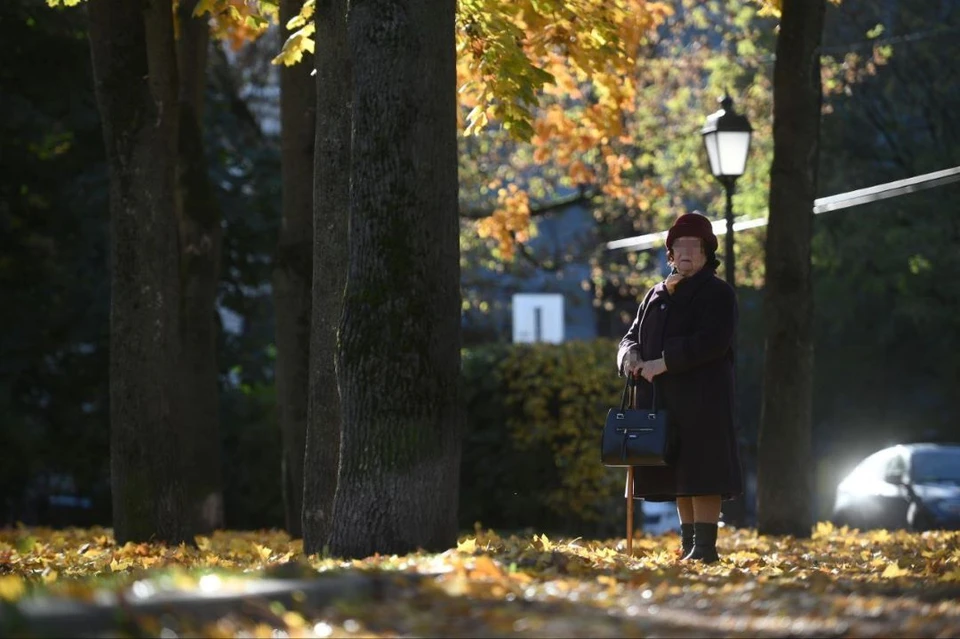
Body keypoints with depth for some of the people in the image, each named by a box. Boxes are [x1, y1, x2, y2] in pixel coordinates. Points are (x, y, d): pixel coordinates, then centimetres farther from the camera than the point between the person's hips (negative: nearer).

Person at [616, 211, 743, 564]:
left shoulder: (718, 294, -2)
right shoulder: (657, 295, 19)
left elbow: (713, 341, -15)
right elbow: (633, 334, 19)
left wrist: (663, 363, -20)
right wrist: (630, 354, -6)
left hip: (702, 397, -7)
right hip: (662, 399, 7)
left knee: (701, 474, -11)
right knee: (678, 475, 7)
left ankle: (704, 547, -11)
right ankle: (688, 544, 11)